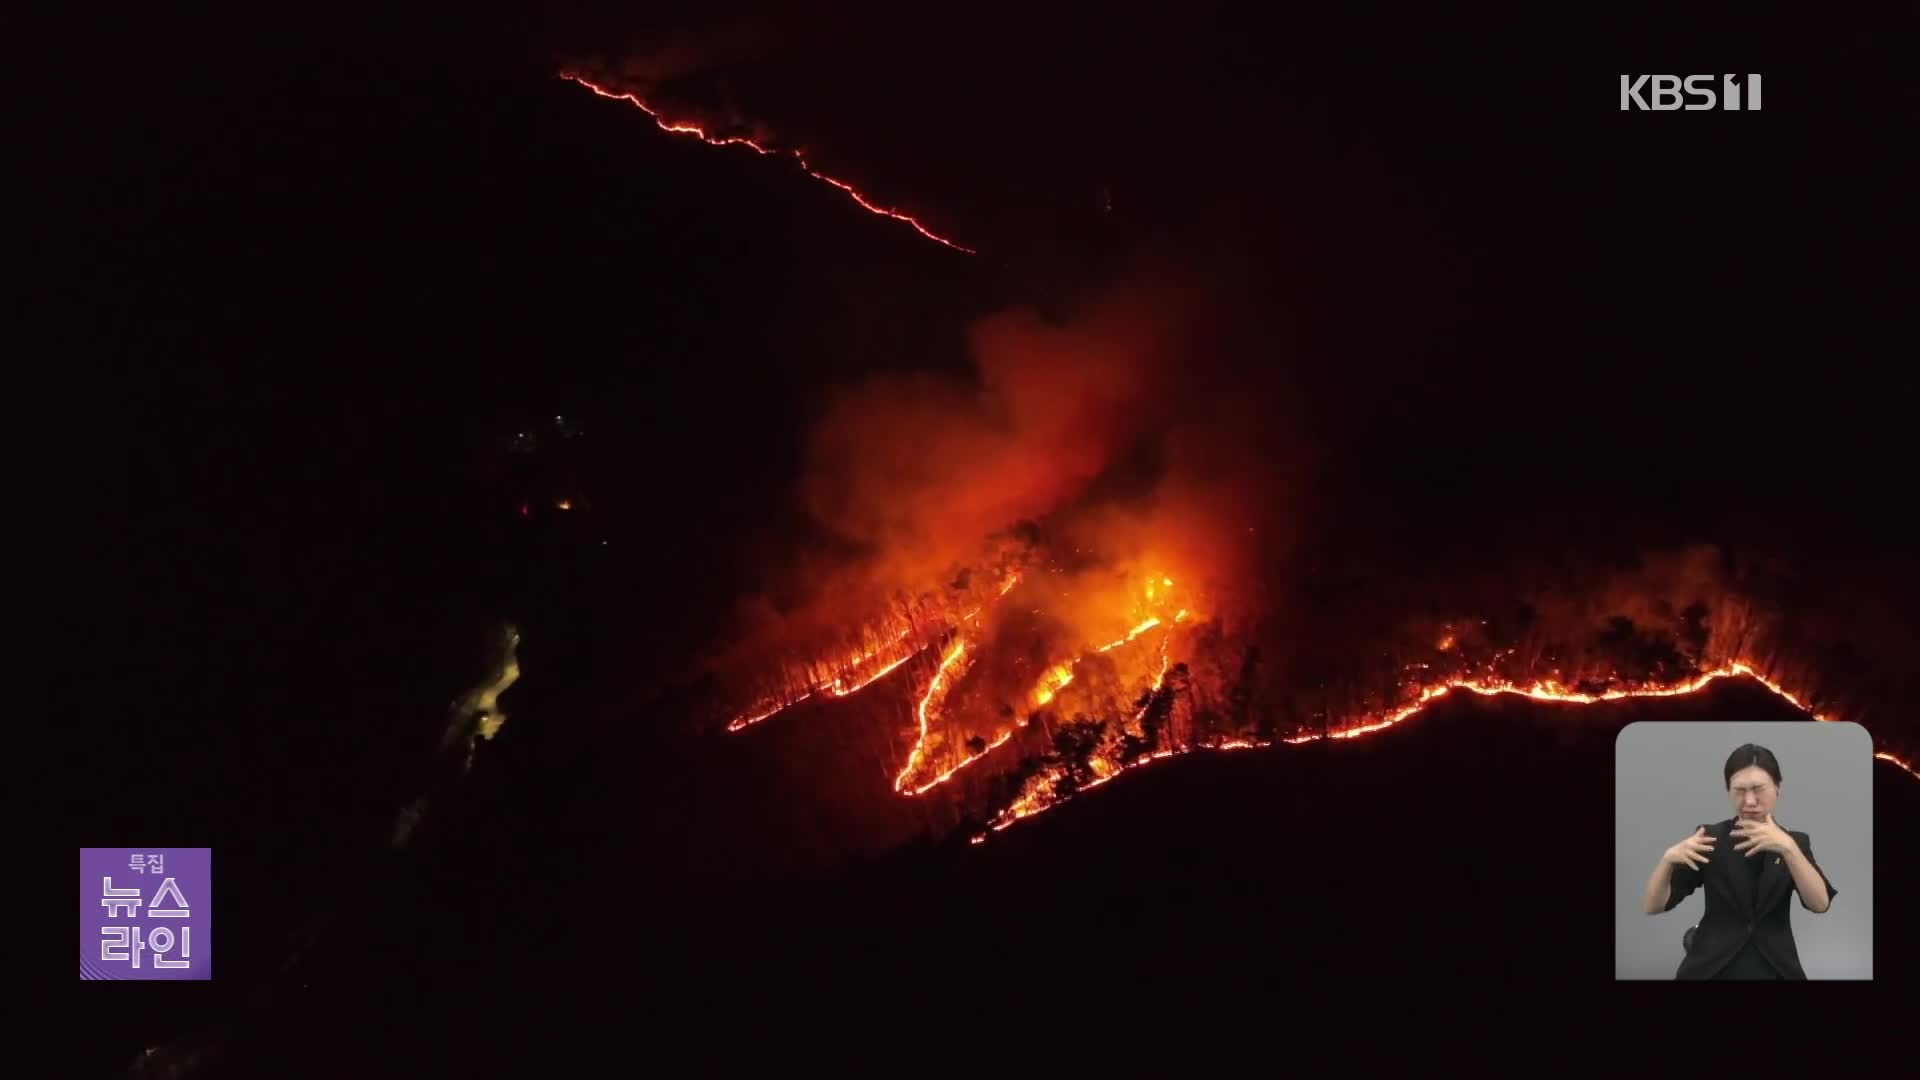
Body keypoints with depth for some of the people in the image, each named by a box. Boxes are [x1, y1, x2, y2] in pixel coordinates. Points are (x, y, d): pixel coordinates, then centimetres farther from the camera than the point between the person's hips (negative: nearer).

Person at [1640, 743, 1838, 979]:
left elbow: (1820, 904, -16)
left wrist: (1787, 847, -28)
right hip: (1711, 970, -1)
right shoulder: (1710, 838, -1)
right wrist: (1669, 858, -25)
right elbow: (1652, 907, -7)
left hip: (1774, 970, 1)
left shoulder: (1796, 841, 3)